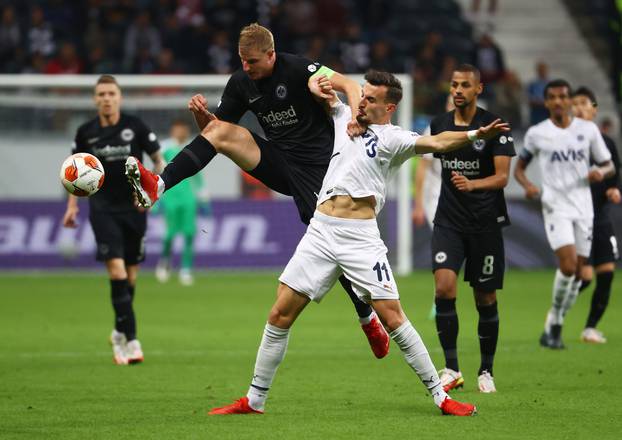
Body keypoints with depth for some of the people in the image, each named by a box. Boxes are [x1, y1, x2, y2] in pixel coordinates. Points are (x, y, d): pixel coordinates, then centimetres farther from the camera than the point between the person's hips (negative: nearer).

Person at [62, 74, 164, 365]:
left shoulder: (135, 126, -4)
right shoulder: (86, 133, 0)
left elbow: (158, 160, 4)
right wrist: (72, 205, 7)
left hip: (134, 208, 1)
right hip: (103, 208, -1)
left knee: (130, 275, 7)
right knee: (116, 271, -16)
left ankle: (119, 333, 29)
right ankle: (131, 340, -16)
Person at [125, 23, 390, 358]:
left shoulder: (296, 69, -13)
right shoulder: (240, 84, 5)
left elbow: (348, 85, -23)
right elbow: (212, 128, 10)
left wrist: (356, 117, -42)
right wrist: (201, 113, -13)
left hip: (316, 167, -5)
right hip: (277, 162, 5)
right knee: (221, 132, -17)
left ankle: (369, 320, 13)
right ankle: (158, 186, -32)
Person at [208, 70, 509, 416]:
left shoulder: (392, 138, -1)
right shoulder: (346, 117, 16)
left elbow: (436, 142, -17)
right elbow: (327, 93, 32)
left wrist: (475, 134, -34)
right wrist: (327, 89, 8)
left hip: (361, 238, -5)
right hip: (321, 232, 5)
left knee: (392, 317, -11)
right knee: (280, 315, 2)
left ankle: (440, 396, -2)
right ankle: (255, 401, 11)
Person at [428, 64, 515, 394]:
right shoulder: (439, 124, 5)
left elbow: (502, 176, -16)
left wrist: (472, 184, -32)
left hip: (485, 223, -2)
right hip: (448, 221, 2)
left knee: (485, 299, 4)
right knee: (444, 288, -17)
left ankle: (486, 371, 20)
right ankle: (451, 369, -12)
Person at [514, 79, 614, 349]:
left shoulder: (588, 130, 5)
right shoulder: (537, 134, 1)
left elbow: (609, 166, 12)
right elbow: (519, 168, 12)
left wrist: (600, 172, -12)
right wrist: (527, 185, -10)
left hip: (583, 208, 3)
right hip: (555, 207, -3)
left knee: (578, 272, 3)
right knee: (568, 264, -20)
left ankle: (554, 327, 18)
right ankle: (553, 322, -3)